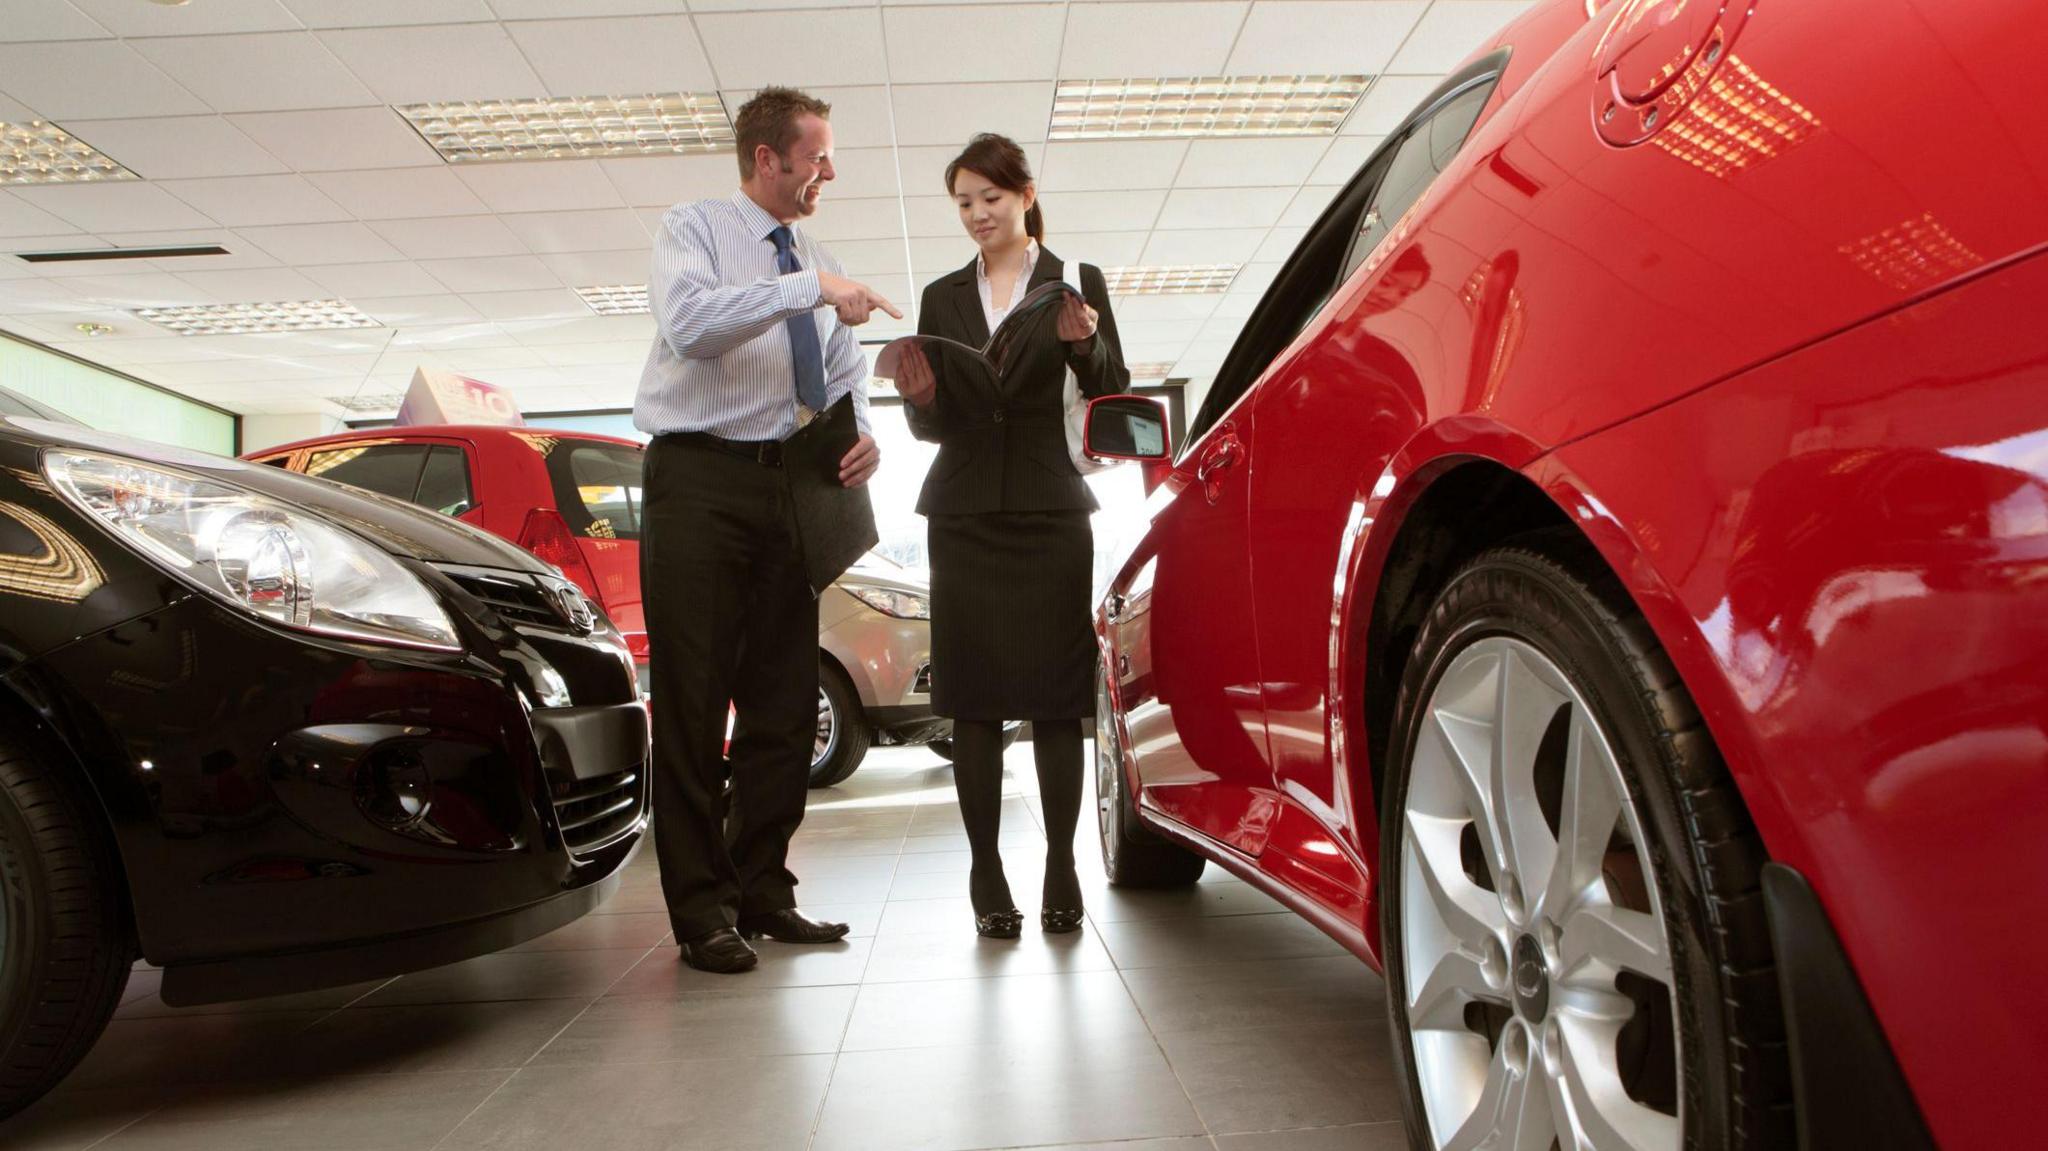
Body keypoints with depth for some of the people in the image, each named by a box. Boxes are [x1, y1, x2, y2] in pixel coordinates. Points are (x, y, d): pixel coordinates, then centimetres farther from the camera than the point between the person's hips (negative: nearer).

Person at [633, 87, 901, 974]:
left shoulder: (817, 263, 20)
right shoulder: (693, 229, 2)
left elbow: (844, 379, 18)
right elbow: (689, 323, -19)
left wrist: (860, 435, -3)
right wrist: (811, 290, -22)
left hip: (789, 486, 6)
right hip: (699, 479, -6)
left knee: (784, 702, 6)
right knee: (693, 701, -4)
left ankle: (764, 892, 18)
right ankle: (702, 912, 4)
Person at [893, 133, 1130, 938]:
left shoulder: (1076, 283, 6)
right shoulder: (943, 297, 13)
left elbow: (1112, 399, 1)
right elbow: (934, 427, 13)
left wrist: (1086, 345, -18)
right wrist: (920, 398, -10)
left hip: (1049, 513, -2)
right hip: (965, 516, 2)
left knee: (1054, 695, -2)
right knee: (973, 698, 1)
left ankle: (1060, 870, 7)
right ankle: (987, 876, 8)